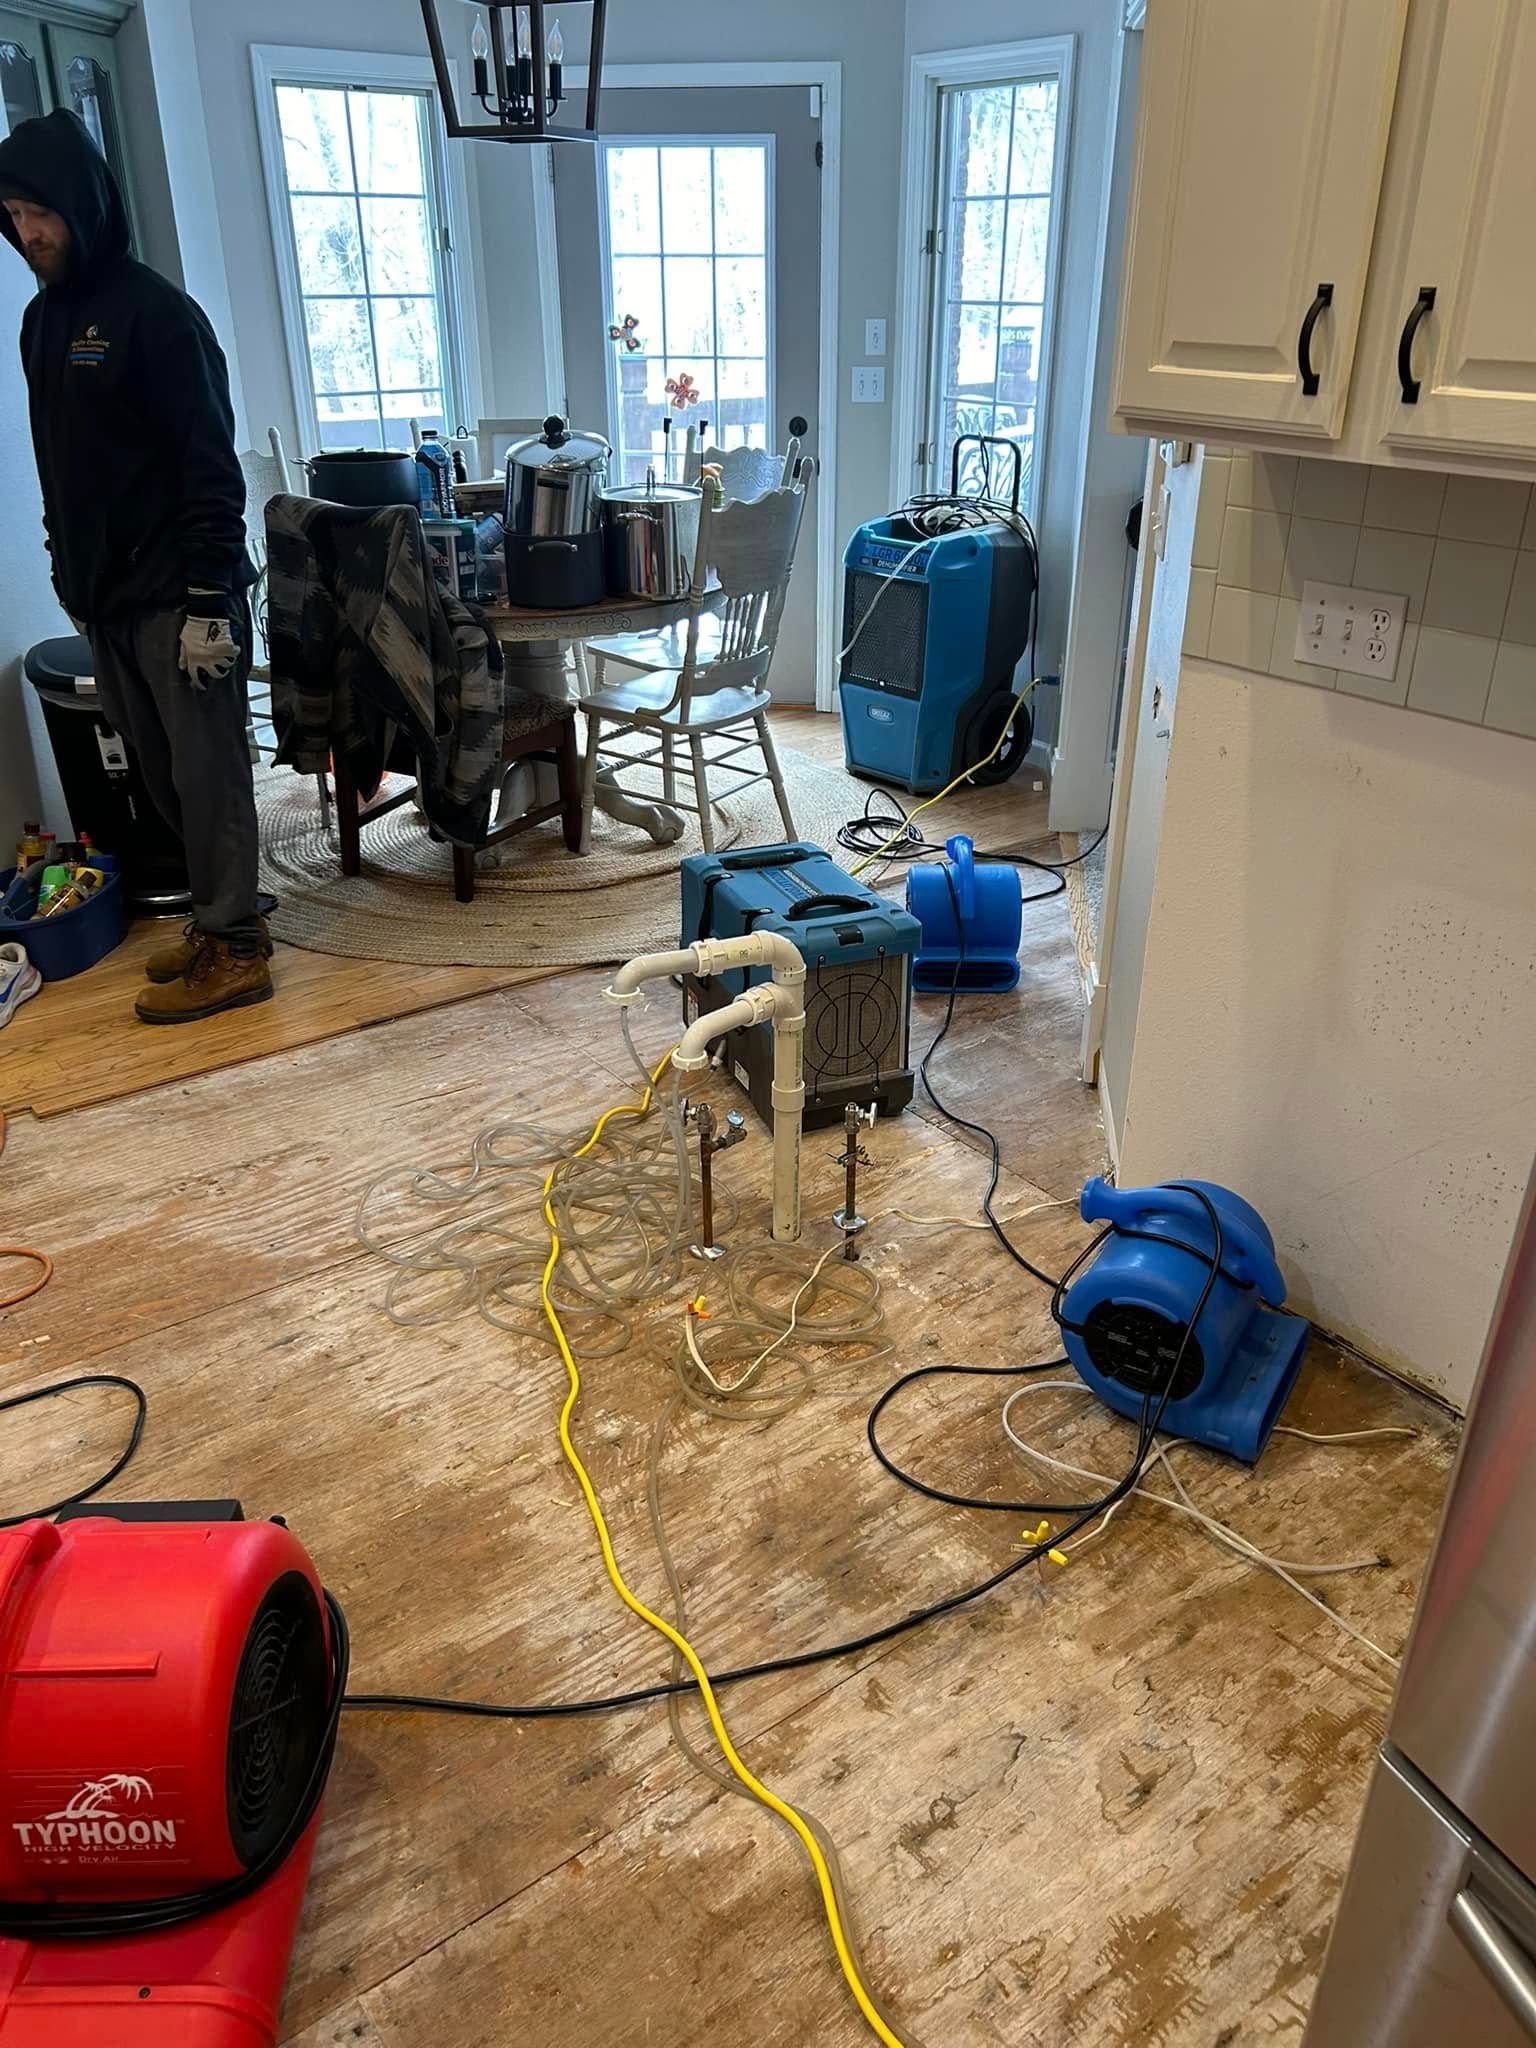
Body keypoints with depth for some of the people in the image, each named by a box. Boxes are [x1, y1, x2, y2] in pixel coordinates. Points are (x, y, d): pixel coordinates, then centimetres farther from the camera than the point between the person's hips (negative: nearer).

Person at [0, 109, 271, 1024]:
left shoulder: (156, 312, -8)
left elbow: (212, 467, -14)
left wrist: (208, 601, -18)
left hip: (178, 597, -7)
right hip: (105, 599, 7)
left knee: (208, 772, -2)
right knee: (165, 774, 10)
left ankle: (233, 948, 5)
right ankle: (220, 915, 21)